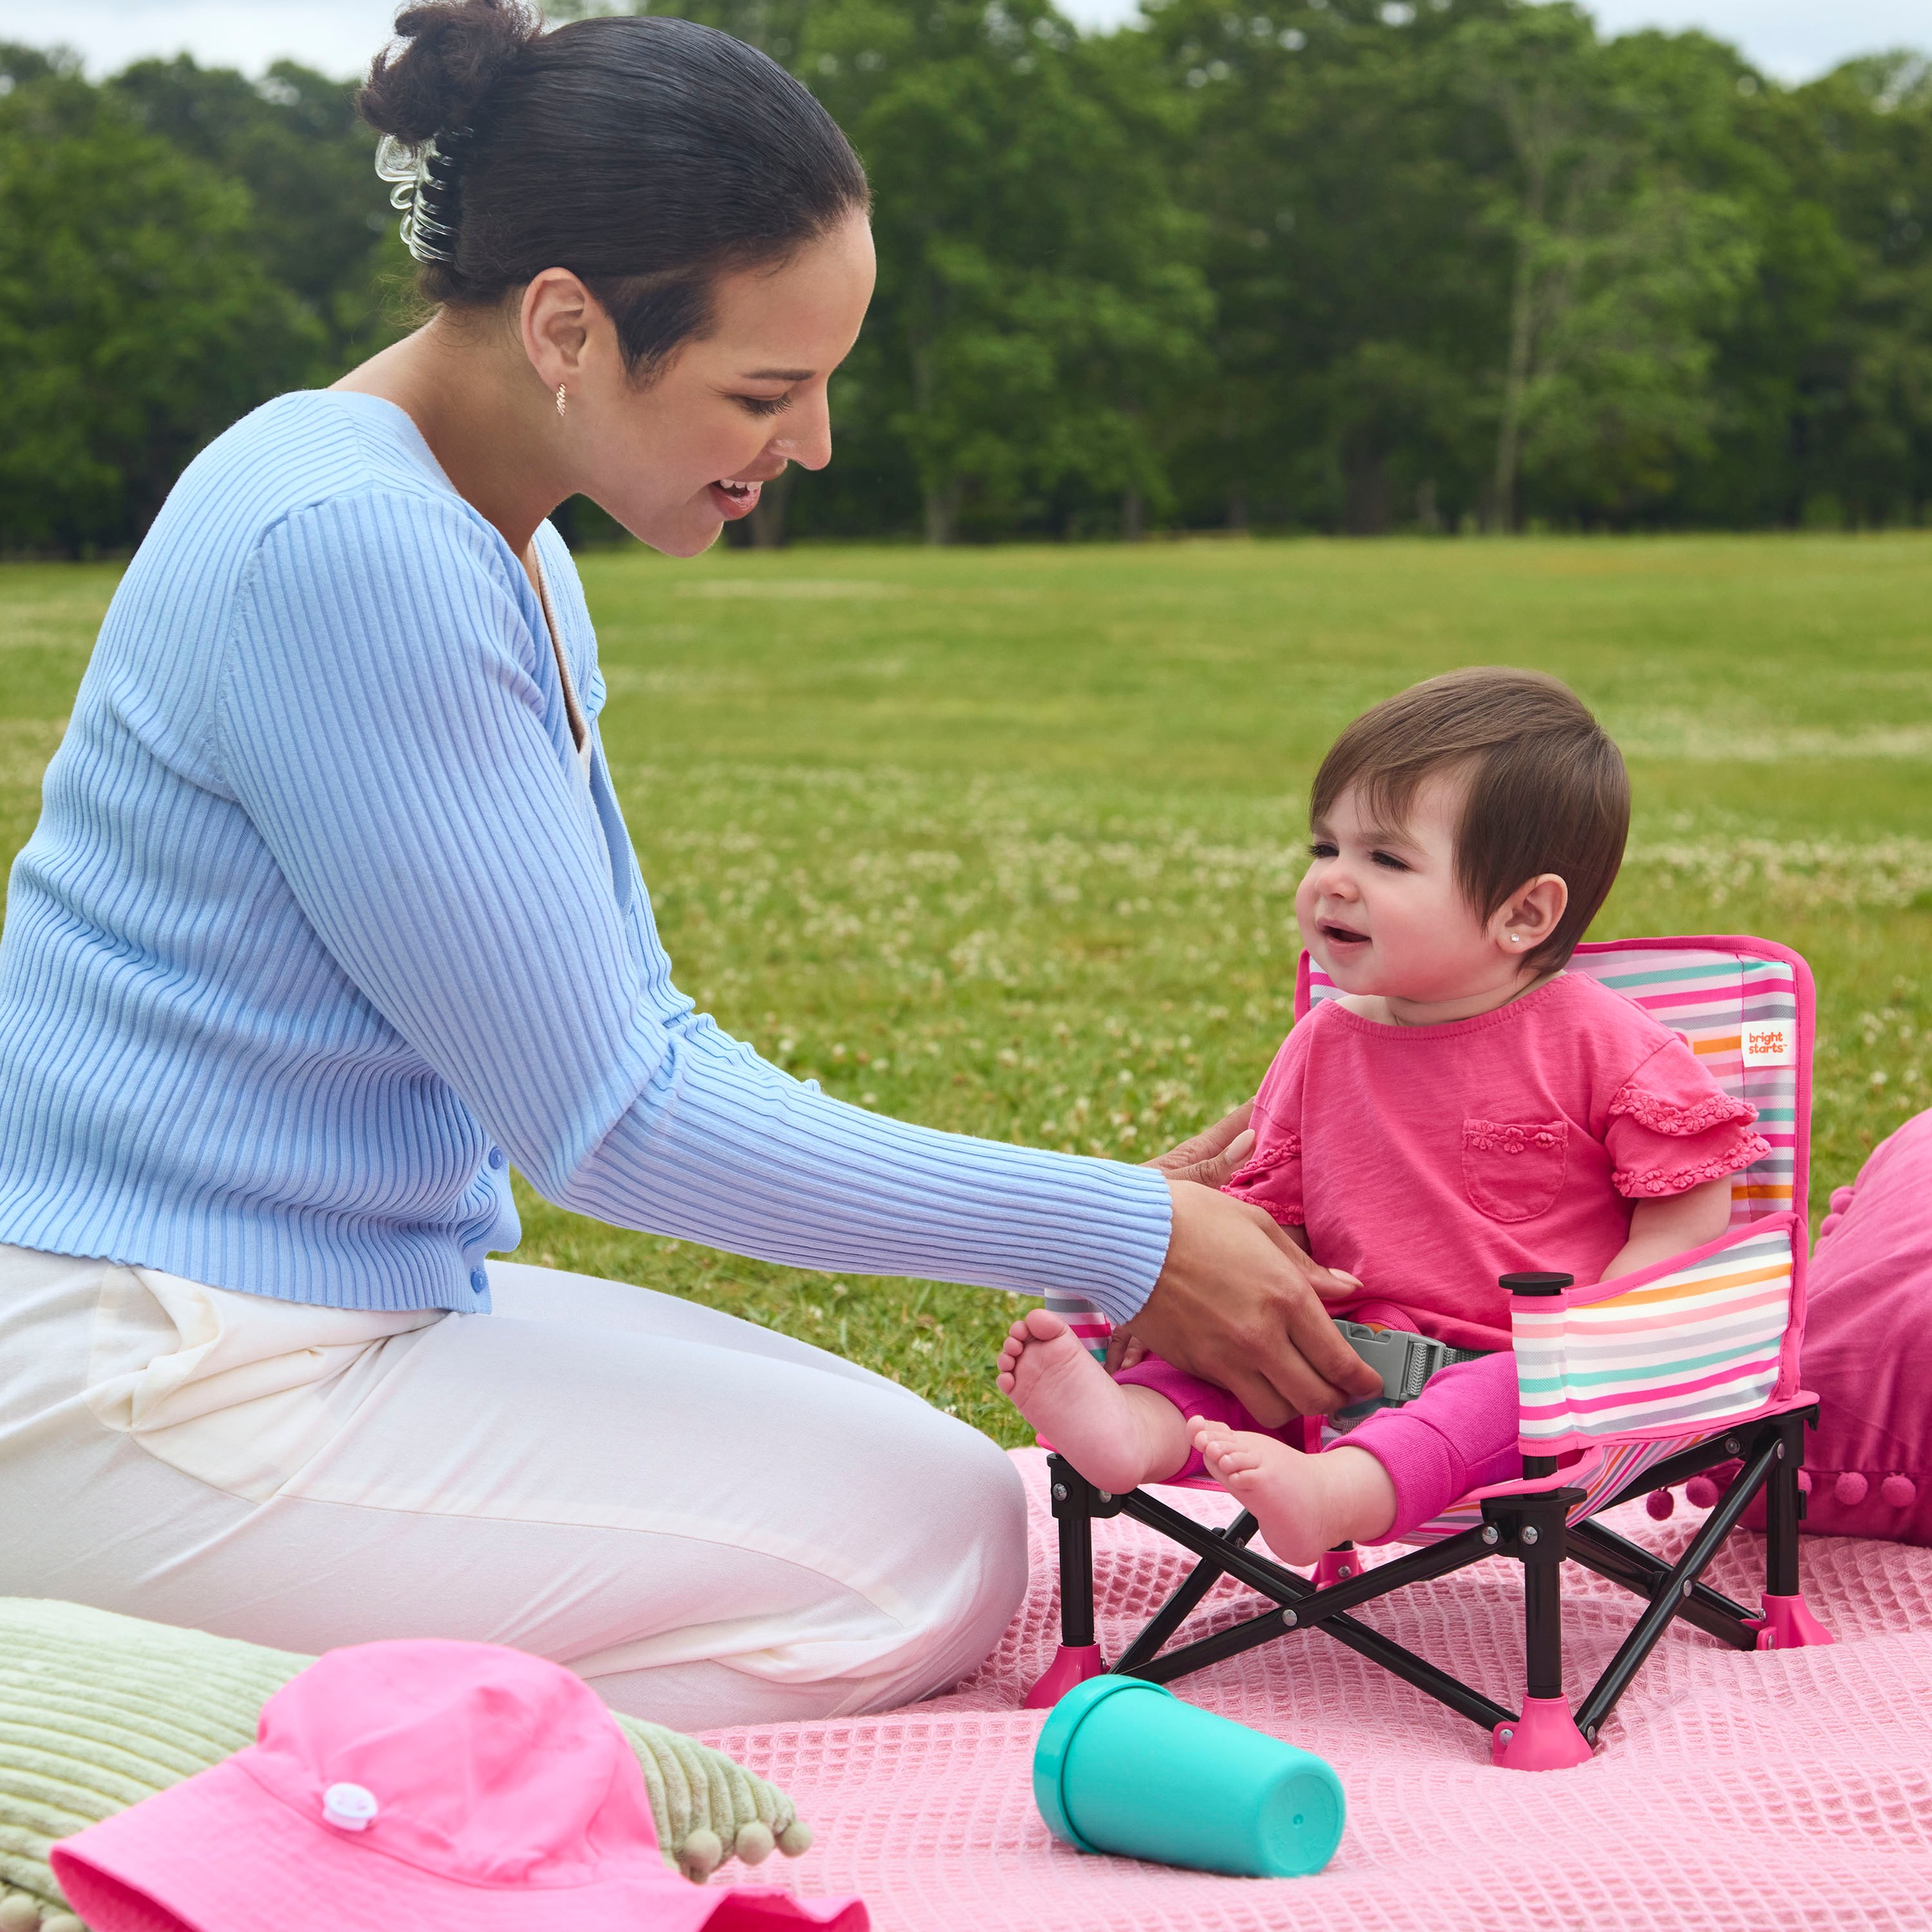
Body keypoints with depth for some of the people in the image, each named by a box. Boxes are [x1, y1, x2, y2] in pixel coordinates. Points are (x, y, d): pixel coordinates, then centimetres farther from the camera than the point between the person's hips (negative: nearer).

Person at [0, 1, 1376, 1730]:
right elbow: (599, 1113, -20)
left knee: (930, 1480, 12)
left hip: (361, 1302, 10)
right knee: (934, 1549, -7)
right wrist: (1115, 1241, -14)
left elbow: (635, 1038, 12)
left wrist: (1109, 1218, 5)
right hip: (148, 1382, -10)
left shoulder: (501, 551, 10)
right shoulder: (341, 548, -22)